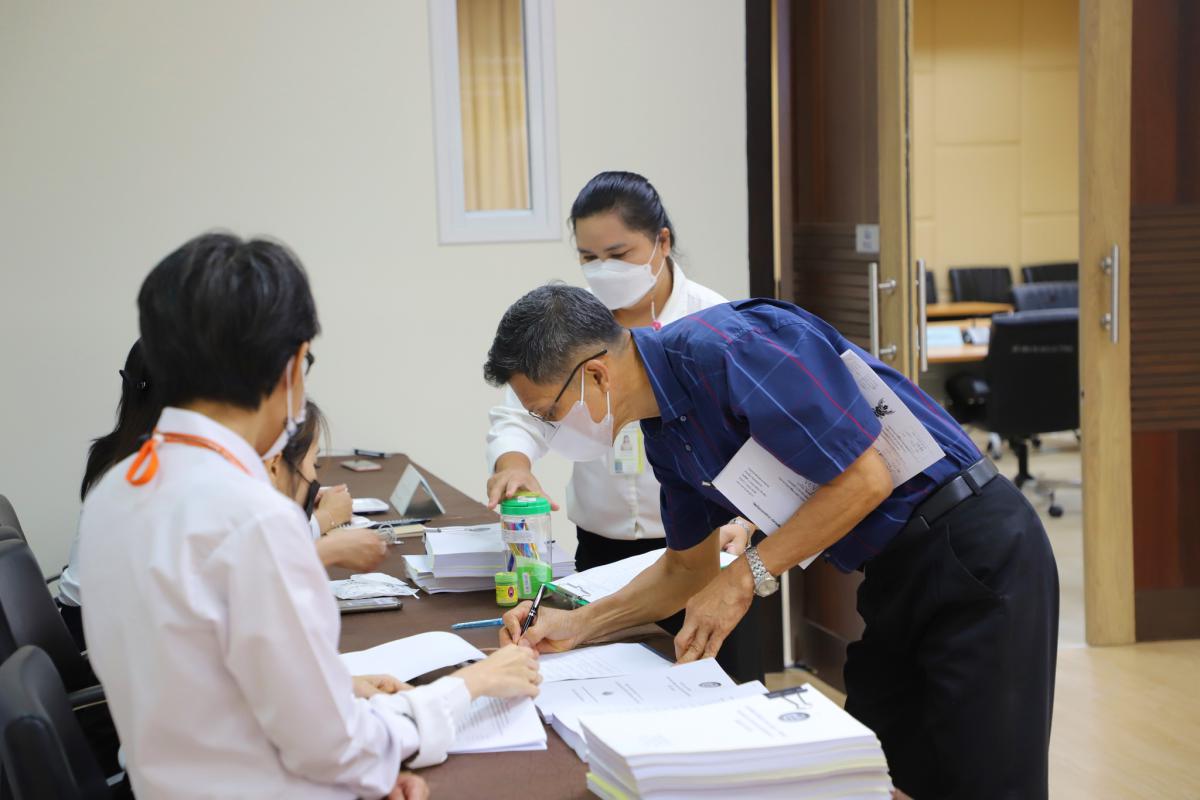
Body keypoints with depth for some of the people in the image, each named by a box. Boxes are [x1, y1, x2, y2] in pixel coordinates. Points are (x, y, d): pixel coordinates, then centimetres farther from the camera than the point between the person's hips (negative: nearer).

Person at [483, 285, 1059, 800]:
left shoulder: (730, 347, -22)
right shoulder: (664, 432, 8)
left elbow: (865, 478, -22)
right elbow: (687, 568, 20)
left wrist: (743, 579, -16)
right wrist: (576, 626, 8)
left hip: (972, 552, -9)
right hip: (897, 569, 9)